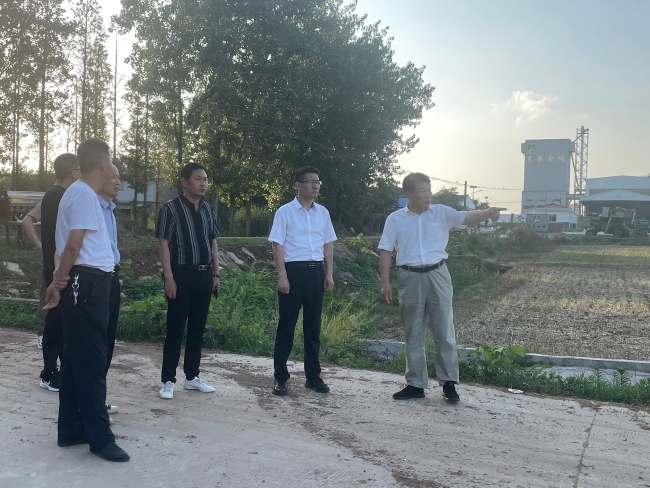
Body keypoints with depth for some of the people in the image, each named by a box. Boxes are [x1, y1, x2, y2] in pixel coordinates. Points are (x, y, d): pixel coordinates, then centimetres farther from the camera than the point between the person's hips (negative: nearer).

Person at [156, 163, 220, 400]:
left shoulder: (207, 209, 11)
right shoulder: (171, 208, -7)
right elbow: (163, 244, -10)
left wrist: (216, 274, 10)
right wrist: (169, 278, -16)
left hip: (204, 275, 6)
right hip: (182, 274, -6)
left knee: (197, 329, 12)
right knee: (175, 330, 0)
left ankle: (192, 377, 23)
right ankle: (168, 381, 11)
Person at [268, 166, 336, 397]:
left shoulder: (323, 212, 10)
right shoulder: (285, 211, -3)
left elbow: (328, 244, 14)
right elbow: (278, 245, -7)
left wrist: (329, 274, 7)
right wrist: (282, 276, -14)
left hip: (316, 271, 5)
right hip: (294, 270, -4)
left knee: (313, 326, 11)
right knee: (286, 325, 2)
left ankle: (313, 376, 21)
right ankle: (280, 377, 11)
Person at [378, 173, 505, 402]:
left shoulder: (441, 212, 2)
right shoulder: (395, 219, 2)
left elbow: (466, 217, -12)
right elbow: (386, 251, 1)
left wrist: (487, 213, -33)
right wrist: (385, 283, -5)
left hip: (437, 275, 0)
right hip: (410, 278, 0)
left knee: (444, 331, 4)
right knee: (413, 334, 9)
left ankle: (449, 383, 15)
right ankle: (416, 384, 20)